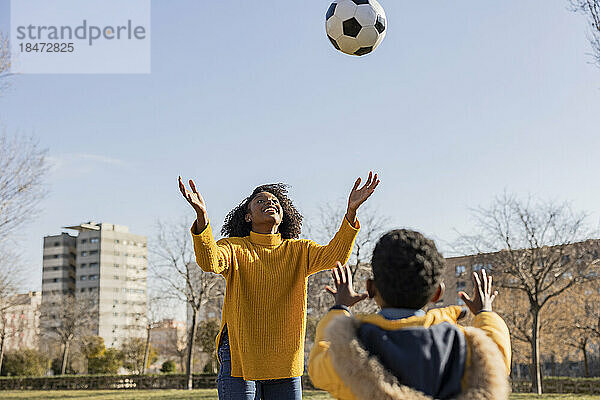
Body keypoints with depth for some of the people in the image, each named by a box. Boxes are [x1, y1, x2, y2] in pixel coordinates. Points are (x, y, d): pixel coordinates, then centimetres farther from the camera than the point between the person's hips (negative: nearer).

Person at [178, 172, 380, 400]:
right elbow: (209, 262, -21)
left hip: (286, 361, 3)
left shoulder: (298, 250, 8)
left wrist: (351, 212, -26)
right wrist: (202, 215, -38)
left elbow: (333, 256, -11)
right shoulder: (233, 247, 1)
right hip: (239, 357, -2)